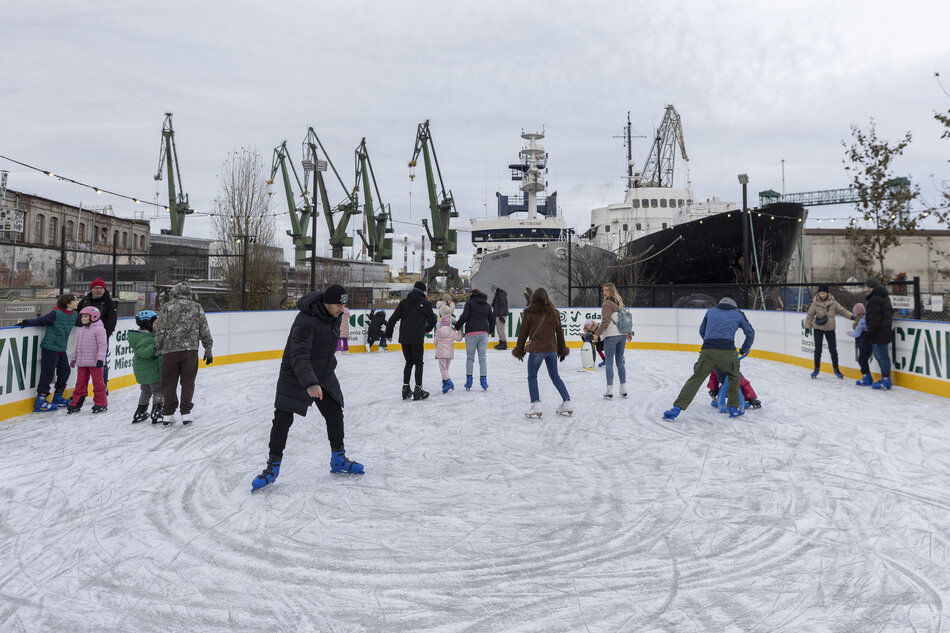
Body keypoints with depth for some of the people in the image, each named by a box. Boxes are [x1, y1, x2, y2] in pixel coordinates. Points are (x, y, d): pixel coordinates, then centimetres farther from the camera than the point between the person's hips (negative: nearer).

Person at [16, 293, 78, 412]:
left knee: (65, 371, 13)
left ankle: (58, 397, 28)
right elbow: (41, 321, -15)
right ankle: (40, 401, 4)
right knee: (47, 374, -4)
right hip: (50, 348, -8)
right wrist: (27, 322, -26)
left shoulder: (74, 315, 7)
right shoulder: (56, 314, -14)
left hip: (61, 349, 8)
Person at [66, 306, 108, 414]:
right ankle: (76, 403, 18)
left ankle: (101, 403, 9)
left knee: (97, 382, 0)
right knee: (80, 382, 11)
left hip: (95, 362, -7)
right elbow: (78, 346, 22)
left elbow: (102, 345, -15)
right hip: (82, 362, 7)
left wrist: (100, 359, -20)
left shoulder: (99, 329, -10)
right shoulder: (81, 329, 15)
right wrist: (74, 358, 22)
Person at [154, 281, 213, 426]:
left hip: (170, 350, -1)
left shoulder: (167, 306, 2)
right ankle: (185, 414, 8)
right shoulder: (196, 307, 7)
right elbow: (204, 330, 6)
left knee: (169, 382, 9)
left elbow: (160, 330, -2)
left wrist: (158, 349, 8)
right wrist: (208, 350, 12)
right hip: (190, 349, 1)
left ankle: (168, 414, 14)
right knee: (188, 382, 9)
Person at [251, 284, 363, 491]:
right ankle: (273, 467, 10)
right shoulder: (306, 321, -31)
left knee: (335, 415, 7)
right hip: (295, 375, -7)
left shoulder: (334, 315, -4)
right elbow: (299, 355, -42)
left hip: (323, 375, 7)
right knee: (282, 418, -7)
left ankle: (339, 461, 24)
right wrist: (310, 384, -54)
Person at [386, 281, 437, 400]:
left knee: (409, 362, 16)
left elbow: (393, 319, 5)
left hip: (404, 338, 4)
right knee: (418, 363, 5)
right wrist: (427, 329, 25)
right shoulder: (425, 303, -2)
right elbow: (432, 320, 4)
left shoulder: (404, 302, 8)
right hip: (417, 339, -4)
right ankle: (418, 390, 3)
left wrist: (388, 334, 15)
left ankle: (406, 388, 15)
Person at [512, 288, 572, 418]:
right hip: (552, 348, 4)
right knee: (555, 377, 16)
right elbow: (559, 332, 11)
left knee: (532, 377, 6)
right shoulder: (554, 312, 7)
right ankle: (567, 403, 15)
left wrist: (519, 350, 8)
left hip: (536, 349, -4)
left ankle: (536, 406, -4)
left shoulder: (529, 312, -4)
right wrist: (562, 350, 20)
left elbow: (523, 332, -1)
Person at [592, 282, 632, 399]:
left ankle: (610, 390, -2)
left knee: (609, 363, -2)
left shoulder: (607, 304, -12)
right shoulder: (620, 303, 13)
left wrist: (597, 333, -18)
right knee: (620, 362, 14)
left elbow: (606, 321, -20)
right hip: (622, 335, 8)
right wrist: (628, 333, 30)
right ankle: (623, 389, 16)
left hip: (611, 336, -7)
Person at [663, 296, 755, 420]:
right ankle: (733, 407, 26)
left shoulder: (711, 310, 25)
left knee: (696, 378, 4)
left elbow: (702, 331, 30)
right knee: (734, 376, 25)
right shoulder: (738, 313, 22)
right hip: (727, 350, -1)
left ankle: (677, 408, -5)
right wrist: (744, 349, 40)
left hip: (708, 349, 1)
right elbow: (750, 333, 26)